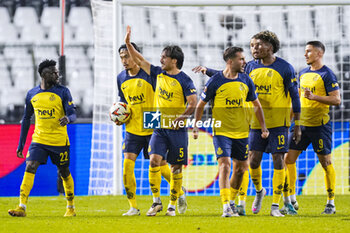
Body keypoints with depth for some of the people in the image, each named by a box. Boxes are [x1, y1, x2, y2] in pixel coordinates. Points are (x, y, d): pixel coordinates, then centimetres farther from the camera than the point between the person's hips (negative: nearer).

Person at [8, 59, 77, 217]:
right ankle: (22, 207, -16)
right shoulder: (32, 94, 5)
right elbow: (26, 119, 14)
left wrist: (67, 119, -35)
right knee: (29, 169, -13)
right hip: (39, 140, 2)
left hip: (59, 142, -2)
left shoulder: (62, 92, -3)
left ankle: (70, 207, 25)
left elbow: (73, 114, -9)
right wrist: (20, 144, 13)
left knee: (64, 173, 7)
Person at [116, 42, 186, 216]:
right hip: (132, 129, 4)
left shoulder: (149, 74, -11)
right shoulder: (121, 78, 6)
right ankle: (133, 207, -5)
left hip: (153, 128, -4)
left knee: (160, 165, 4)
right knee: (127, 164, -12)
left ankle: (179, 192, 33)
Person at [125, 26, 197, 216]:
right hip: (159, 127, 4)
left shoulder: (184, 80, -8)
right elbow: (140, 61, 17)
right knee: (154, 161, -12)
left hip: (177, 129, -4)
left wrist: (180, 118, -25)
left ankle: (172, 205, 12)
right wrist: (128, 43, 11)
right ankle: (156, 202, -4)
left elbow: (193, 103, -14)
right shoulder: (158, 74, 9)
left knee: (176, 167, 2)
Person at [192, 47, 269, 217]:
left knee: (241, 167, 9)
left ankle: (231, 201, 28)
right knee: (225, 164, -17)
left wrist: (263, 127, 8)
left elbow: (257, 105, 14)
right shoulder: (215, 81, -8)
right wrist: (196, 126, -5)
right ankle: (226, 207, -20)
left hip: (241, 132, 4)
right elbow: (201, 105, 2)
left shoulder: (246, 80, 3)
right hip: (221, 131, -4)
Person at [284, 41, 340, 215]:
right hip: (301, 124, 7)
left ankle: (331, 203, 6)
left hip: (319, 125, -7)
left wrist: (314, 97, -23)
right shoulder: (303, 73, 14)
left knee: (326, 163, -1)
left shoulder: (326, 74, -8)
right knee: (288, 159, 1)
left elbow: (336, 99, -14)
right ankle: (292, 200, 10)